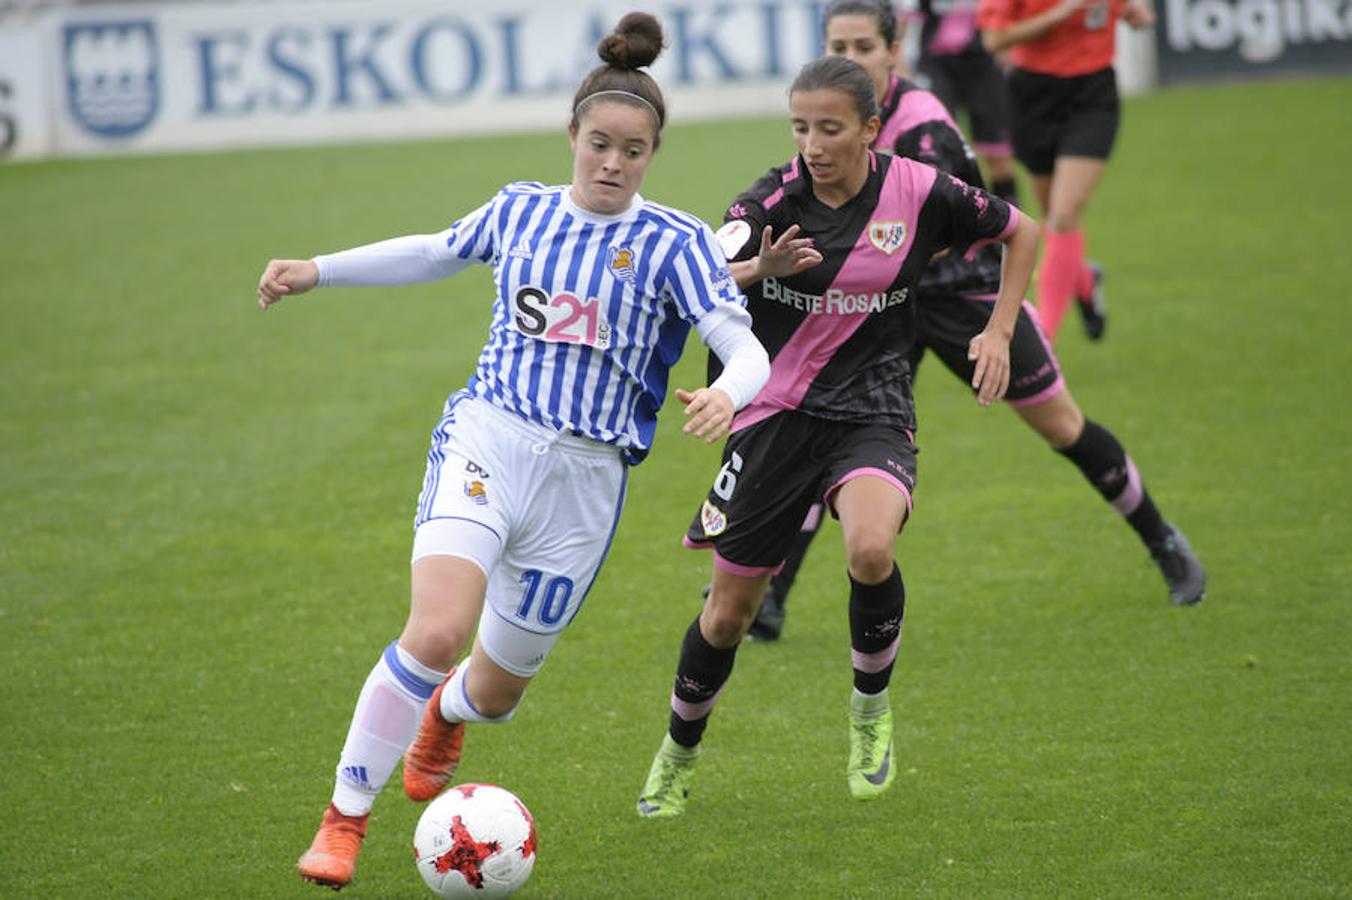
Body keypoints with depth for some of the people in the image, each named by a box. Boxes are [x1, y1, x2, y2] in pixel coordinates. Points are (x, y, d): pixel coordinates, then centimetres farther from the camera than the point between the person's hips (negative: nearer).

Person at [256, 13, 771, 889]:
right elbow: (437, 252, 28)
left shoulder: (675, 242, -2)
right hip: (486, 438, 0)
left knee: (497, 686, 13)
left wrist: (726, 394, -35)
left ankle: (447, 712, 54)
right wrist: (318, 271, 25)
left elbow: (746, 349, -12)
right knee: (436, 634, -26)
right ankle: (345, 818, -11)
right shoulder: (521, 209, 8)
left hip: (585, 482, 0)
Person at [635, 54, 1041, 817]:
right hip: (777, 416, 1)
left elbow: (1021, 233, 10)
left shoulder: (919, 193, -8)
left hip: (872, 412, -1)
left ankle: (872, 708, -4)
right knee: (729, 610, 6)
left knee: (871, 551, -32)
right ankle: (678, 758, 33)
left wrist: (999, 334, 2)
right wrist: (759, 269, -43)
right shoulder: (776, 201, -10)